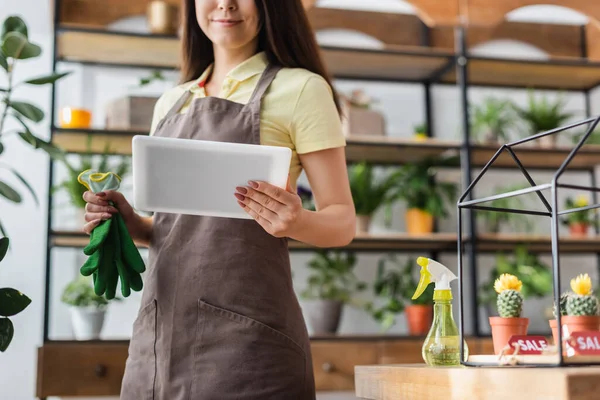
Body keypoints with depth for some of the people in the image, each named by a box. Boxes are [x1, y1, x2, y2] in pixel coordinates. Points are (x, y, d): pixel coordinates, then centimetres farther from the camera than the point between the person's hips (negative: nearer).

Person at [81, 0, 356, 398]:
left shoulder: (299, 88, -2)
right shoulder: (171, 101, 14)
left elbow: (342, 222, -4)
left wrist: (297, 221, -24)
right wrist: (130, 222, 1)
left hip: (245, 331, -5)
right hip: (158, 329, 5)